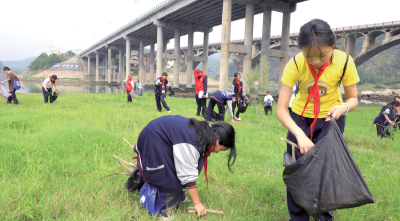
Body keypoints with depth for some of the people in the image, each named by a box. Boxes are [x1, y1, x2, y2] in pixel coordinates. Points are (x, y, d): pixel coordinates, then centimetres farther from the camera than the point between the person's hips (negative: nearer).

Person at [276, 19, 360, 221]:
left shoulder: (344, 62, -24)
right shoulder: (295, 64, -27)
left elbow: (353, 99, -10)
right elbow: (281, 109, -27)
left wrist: (344, 107, -34)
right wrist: (299, 134, -42)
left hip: (330, 119, 0)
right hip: (300, 118, 0)